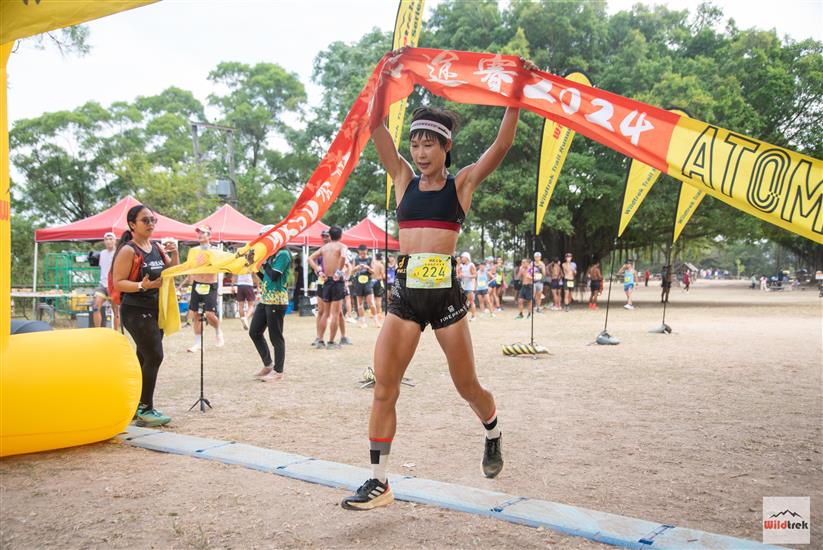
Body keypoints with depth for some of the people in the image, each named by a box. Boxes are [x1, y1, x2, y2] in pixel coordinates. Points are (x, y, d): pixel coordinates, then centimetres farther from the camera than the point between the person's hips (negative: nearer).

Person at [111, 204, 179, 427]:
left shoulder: (157, 247, 9)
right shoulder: (128, 250, -11)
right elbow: (118, 283, -14)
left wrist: (174, 253, -2)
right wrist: (143, 285, -28)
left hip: (155, 310, 8)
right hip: (136, 311, -8)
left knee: (145, 359, 12)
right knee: (154, 356, -13)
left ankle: (136, 406, 21)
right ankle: (145, 410, -6)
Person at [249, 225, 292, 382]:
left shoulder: (282, 254, -11)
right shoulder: (270, 255, 15)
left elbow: (274, 276, -20)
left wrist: (263, 262, -10)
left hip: (277, 302, -9)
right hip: (264, 300, 9)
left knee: (276, 337, -2)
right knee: (254, 332, 11)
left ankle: (278, 371, 8)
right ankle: (268, 364, 22)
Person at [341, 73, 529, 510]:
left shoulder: (461, 183, 4)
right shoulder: (404, 180, 11)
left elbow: (501, 145, -7)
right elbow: (376, 129, 5)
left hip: (445, 293, -2)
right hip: (405, 293, 3)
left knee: (466, 386, 10)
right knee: (383, 387, -5)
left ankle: (493, 436, 42)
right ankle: (378, 482, 5)